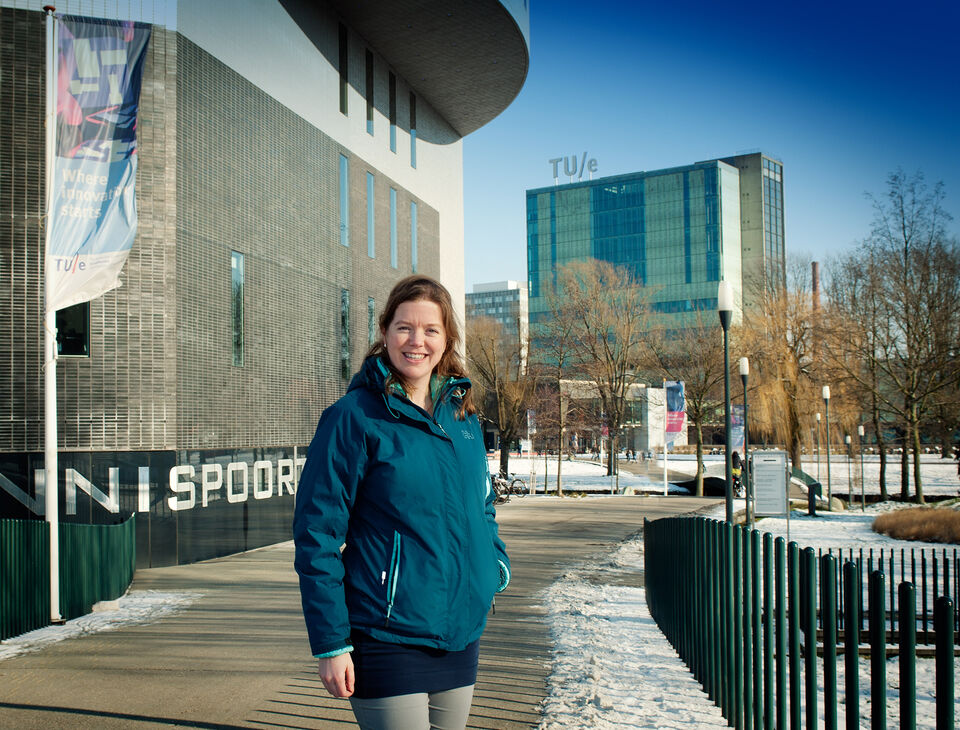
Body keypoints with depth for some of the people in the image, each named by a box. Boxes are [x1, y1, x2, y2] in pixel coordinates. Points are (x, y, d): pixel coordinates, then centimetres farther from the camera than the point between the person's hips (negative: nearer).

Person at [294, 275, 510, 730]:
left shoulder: (464, 416, 8)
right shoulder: (354, 418, -11)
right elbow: (316, 534, -11)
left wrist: (496, 563, 4)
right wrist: (329, 643, -13)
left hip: (461, 636, 6)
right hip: (387, 638, -6)